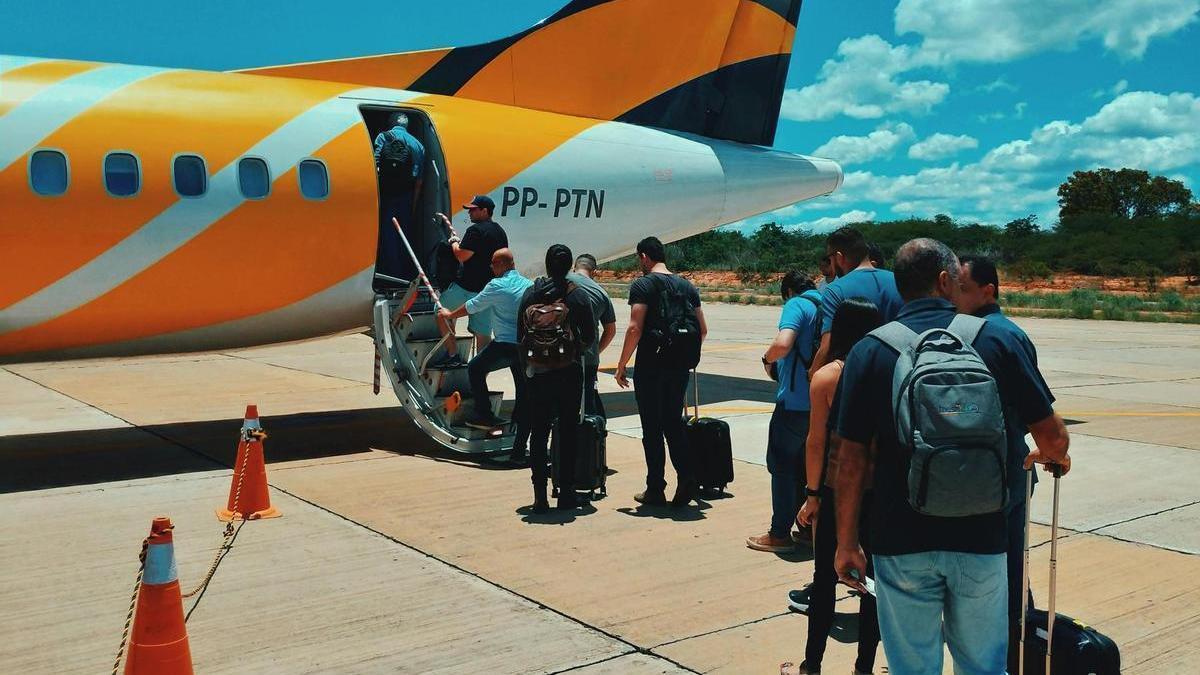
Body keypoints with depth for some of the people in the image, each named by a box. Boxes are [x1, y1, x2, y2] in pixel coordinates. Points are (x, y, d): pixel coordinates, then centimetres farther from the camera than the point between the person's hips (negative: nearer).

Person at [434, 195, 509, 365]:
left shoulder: (476, 230, -14)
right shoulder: (500, 232, 14)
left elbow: (462, 255, -19)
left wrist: (453, 240, 1)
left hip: (467, 288, -7)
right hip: (490, 289, 7)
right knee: (483, 331, 8)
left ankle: (452, 354, 10)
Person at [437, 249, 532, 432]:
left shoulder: (497, 286, -9)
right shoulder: (529, 284, 7)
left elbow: (472, 306, 1)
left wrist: (449, 314, 18)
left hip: (505, 344, -6)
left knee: (475, 368, 11)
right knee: (522, 383, 16)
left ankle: (484, 415, 9)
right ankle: (521, 421, 18)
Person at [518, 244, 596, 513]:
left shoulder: (531, 294, -1)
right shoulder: (578, 296, -5)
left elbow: (521, 334, 2)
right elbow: (589, 335, -1)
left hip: (538, 372, 1)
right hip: (570, 371, -1)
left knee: (539, 432, 6)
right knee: (568, 431, 8)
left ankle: (540, 495, 4)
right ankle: (566, 491, 10)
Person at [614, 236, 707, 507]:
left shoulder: (642, 285, -8)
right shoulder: (687, 286, 10)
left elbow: (635, 328, -17)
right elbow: (702, 329, 10)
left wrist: (621, 365, -10)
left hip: (650, 366, -5)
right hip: (680, 368, 5)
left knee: (652, 428, 3)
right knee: (674, 423, 15)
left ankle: (655, 490, 9)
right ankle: (687, 479, 2)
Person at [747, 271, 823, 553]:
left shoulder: (797, 305, -10)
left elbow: (783, 343, -27)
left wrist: (767, 359, -7)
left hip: (794, 401, -7)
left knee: (781, 466, 2)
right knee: (806, 466, 19)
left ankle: (780, 534, 6)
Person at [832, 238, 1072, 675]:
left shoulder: (869, 352, -5)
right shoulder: (994, 340, -3)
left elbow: (851, 459, -7)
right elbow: (1053, 437, 0)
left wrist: (847, 544, 2)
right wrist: (1054, 456, 24)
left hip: (901, 543, -1)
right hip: (980, 539, 1)